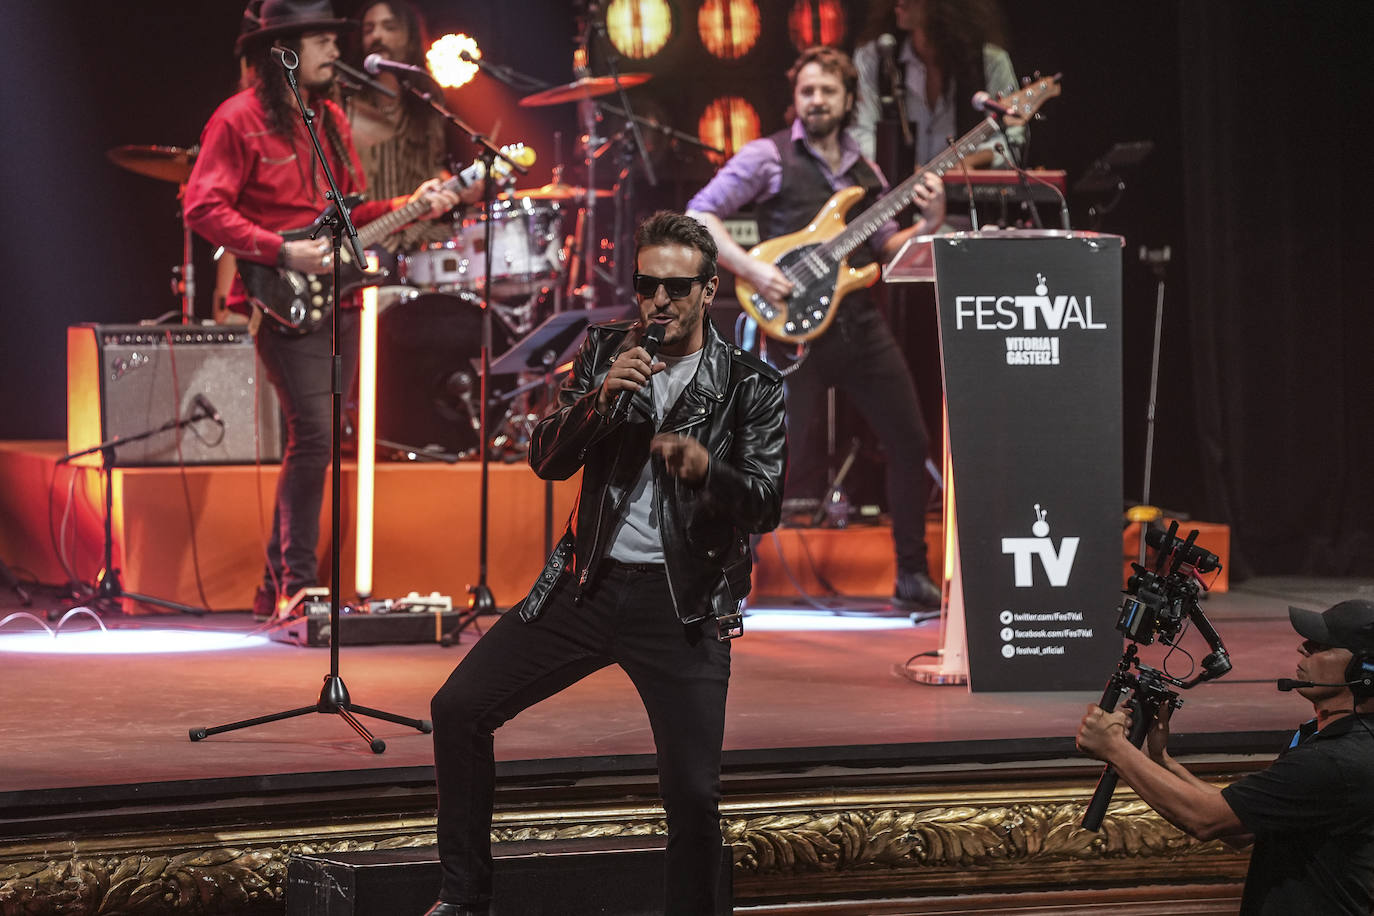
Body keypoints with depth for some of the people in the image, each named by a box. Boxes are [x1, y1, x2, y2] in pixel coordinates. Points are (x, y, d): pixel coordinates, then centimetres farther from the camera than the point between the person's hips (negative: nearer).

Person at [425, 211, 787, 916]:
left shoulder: (752, 387, -2)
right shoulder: (604, 352, 6)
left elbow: (765, 506, -10)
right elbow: (546, 461, 0)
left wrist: (705, 467, -31)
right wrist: (600, 396, -18)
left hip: (682, 602, -3)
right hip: (588, 585, 3)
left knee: (694, 793, -11)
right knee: (458, 708, -3)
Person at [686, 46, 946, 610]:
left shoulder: (864, 172, 16)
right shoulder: (768, 157, -2)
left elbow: (885, 248, 17)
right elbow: (699, 215, -8)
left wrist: (929, 224, -2)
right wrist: (752, 270, -19)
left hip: (861, 324, 6)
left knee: (912, 443, 4)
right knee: (794, 462, -6)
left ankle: (912, 574, 15)